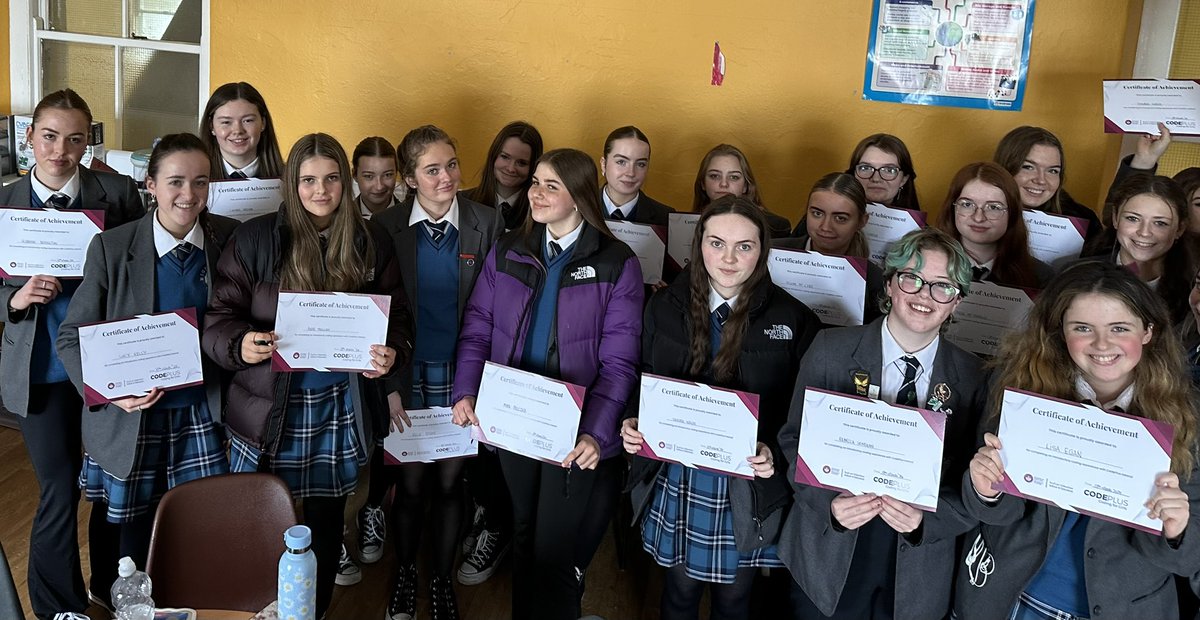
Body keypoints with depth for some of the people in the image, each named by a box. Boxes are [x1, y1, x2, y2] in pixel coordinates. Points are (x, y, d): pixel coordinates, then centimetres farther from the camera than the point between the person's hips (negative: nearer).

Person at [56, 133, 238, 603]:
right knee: (130, 546, 14)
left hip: (202, 418, 2)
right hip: (130, 419, -1)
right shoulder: (111, 248, -10)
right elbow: (72, 338, -7)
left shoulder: (230, 239, -4)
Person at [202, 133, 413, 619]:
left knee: (326, 520, 16)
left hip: (341, 408, 2)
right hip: (270, 407, -1)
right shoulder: (255, 238, -4)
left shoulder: (372, 242, 1)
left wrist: (392, 353, -15)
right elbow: (219, 316, -3)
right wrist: (240, 344, -25)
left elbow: (397, 317, 6)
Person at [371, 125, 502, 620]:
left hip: (462, 373, 1)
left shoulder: (486, 224, -3)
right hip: (408, 374, 0)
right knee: (410, 482, 9)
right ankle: (404, 574, 35)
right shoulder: (386, 228, -4)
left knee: (449, 482, 12)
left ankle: (441, 578, 34)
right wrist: (388, 384, -4)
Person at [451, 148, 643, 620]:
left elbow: (618, 361, -11)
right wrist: (466, 393, -12)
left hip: (575, 435, -3)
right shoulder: (507, 252, 3)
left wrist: (595, 433, -22)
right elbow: (477, 329, 3)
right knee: (524, 540, 20)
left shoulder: (617, 265, -8)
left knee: (554, 553, 4)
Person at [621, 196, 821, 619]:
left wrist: (774, 453, -20)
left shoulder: (793, 320, -9)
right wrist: (634, 424, -11)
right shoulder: (666, 307, -3)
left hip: (748, 487, -1)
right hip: (676, 481, 2)